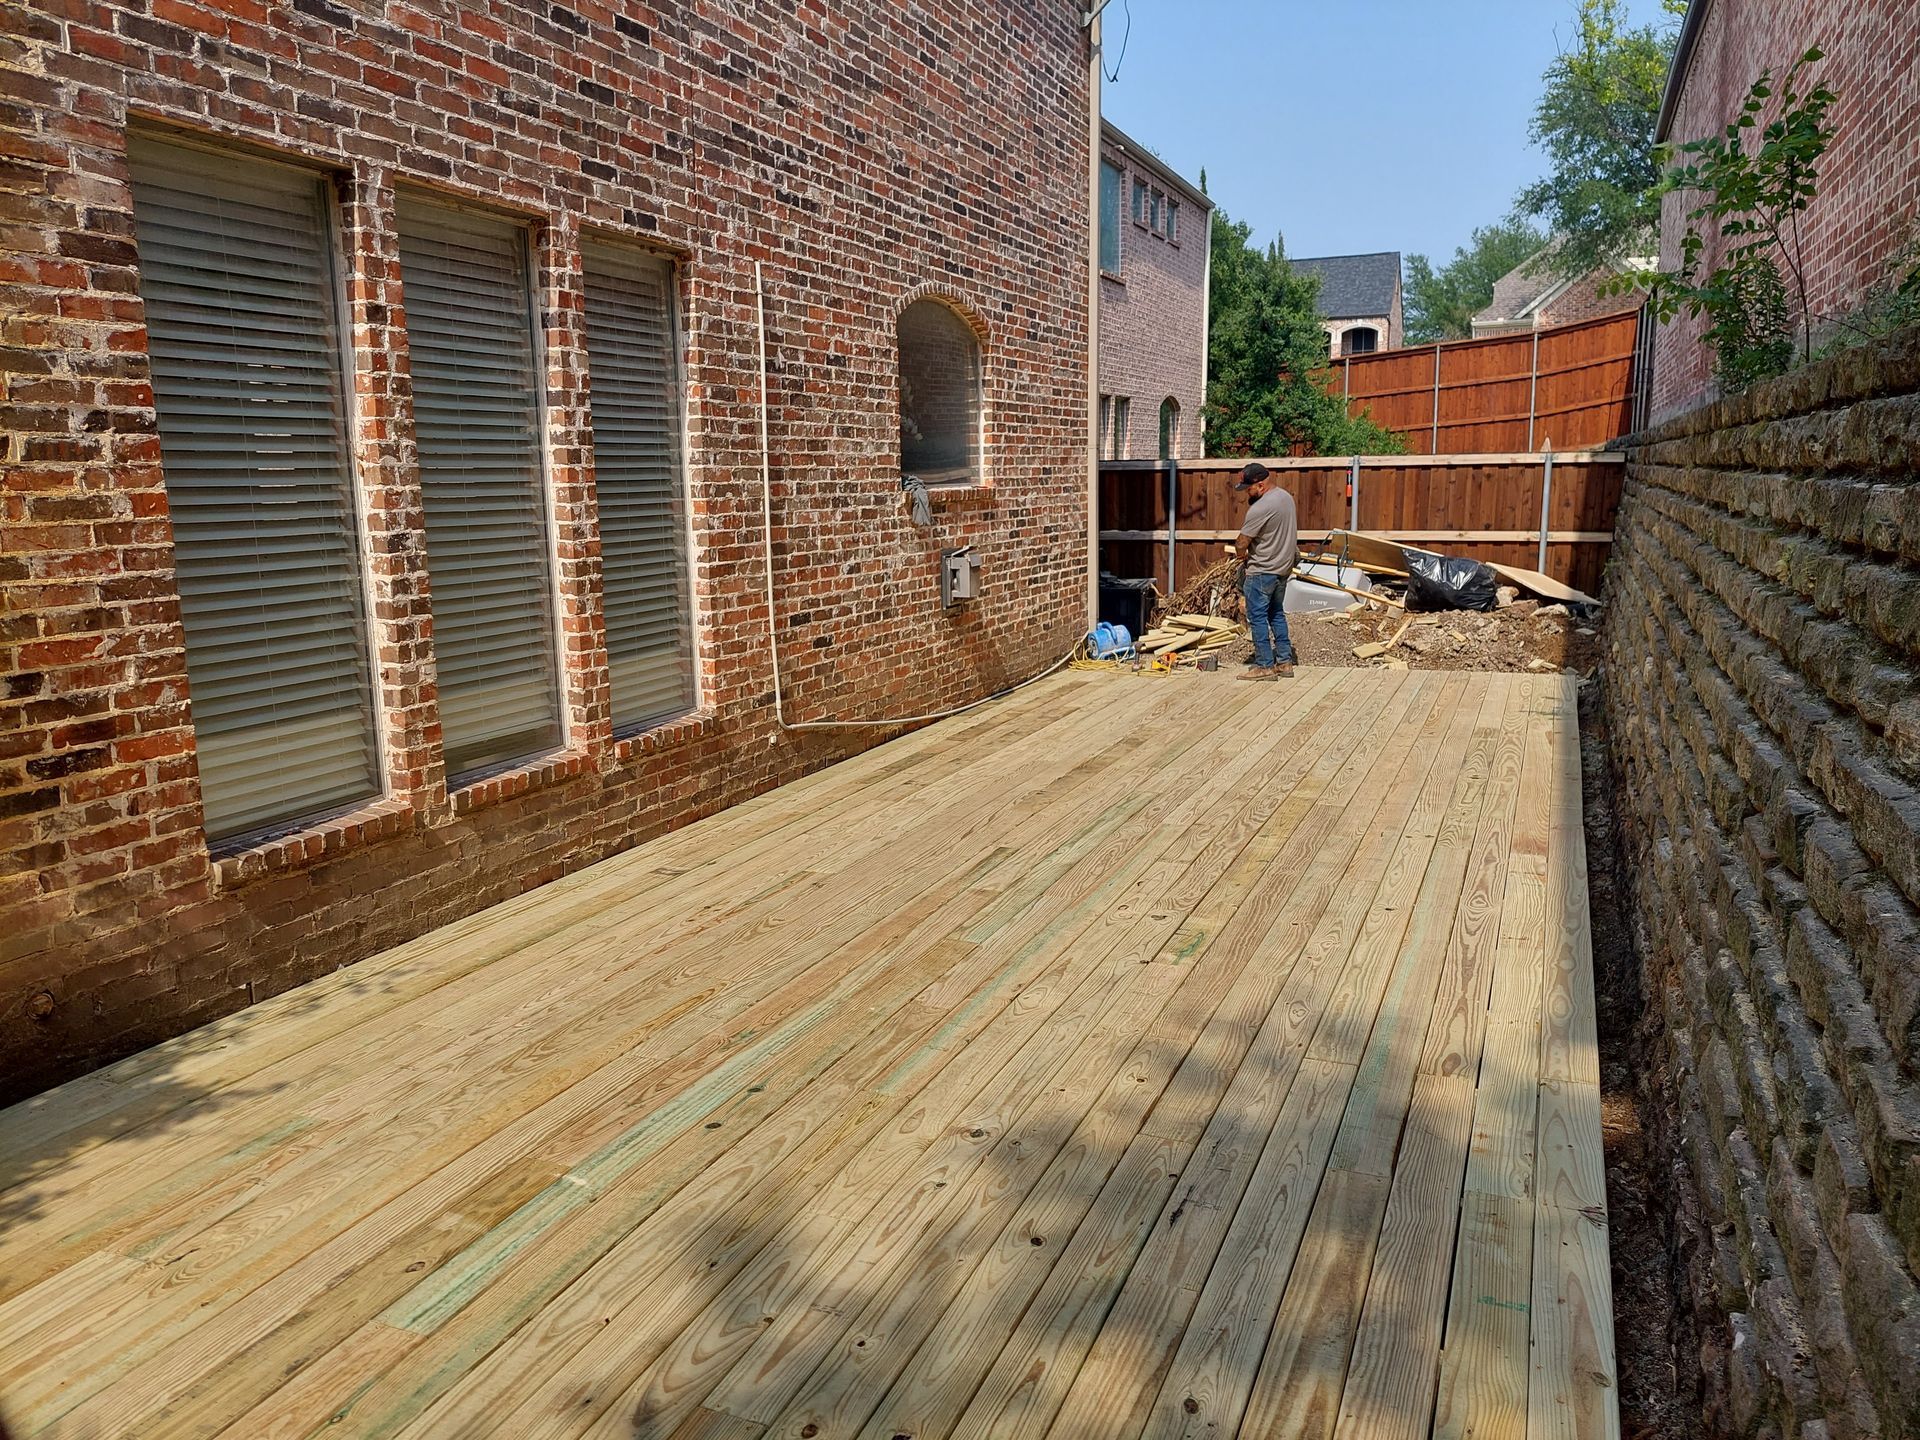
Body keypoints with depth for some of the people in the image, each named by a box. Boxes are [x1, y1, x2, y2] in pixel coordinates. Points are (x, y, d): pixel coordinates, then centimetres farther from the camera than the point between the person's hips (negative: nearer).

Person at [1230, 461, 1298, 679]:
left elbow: (1241, 544, -17)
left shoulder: (1260, 509, -23)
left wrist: (1241, 553, 4)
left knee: (1257, 617, -2)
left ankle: (1264, 666, -1)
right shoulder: (1286, 497, 6)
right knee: (1277, 614, 17)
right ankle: (1285, 662, 20)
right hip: (1284, 567, 9)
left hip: (1262, 572, -9)